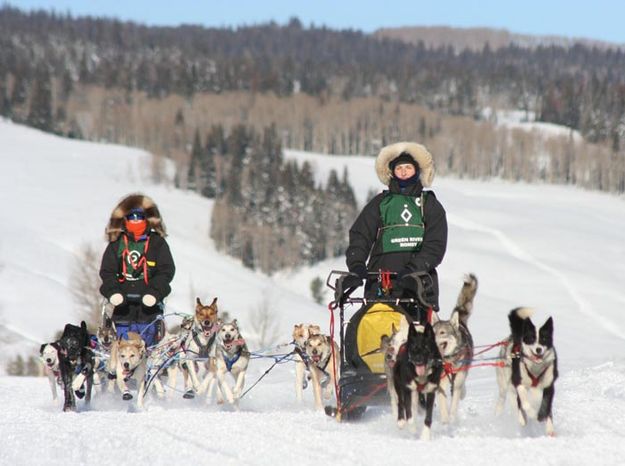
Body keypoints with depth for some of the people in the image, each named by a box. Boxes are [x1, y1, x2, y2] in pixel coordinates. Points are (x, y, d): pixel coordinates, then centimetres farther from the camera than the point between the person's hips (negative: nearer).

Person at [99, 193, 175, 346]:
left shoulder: (157, 242, 4)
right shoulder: (116, 243, 9)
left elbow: (167, 270, -1)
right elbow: (107, 271, 5)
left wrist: (155, 292, -16)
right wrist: (112, 292, -12)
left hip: (148, 305, -1)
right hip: (123, 306, 1)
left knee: (147, 344, -2)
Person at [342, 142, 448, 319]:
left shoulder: (429, 204, 13)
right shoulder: (380, 203, 16)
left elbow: (436, 245, 2)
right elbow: (360, 236, 7)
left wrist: (413, 269, -14)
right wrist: (356, 266, -13)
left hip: (418, 283, 0)